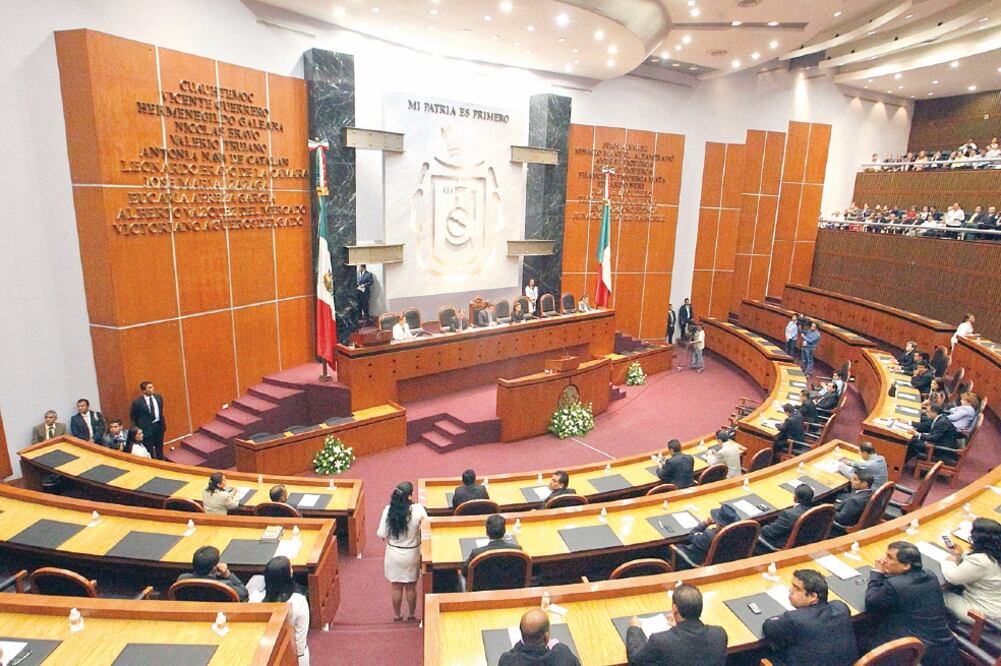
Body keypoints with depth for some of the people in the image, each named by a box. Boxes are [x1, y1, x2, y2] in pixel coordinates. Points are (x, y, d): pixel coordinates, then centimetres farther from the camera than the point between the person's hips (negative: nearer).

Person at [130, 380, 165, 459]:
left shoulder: (158, 397, 0)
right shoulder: (137, 402, -15)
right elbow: (133, 417, -3)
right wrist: (137, 429, 1)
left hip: (159, 425, 5)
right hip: (147, 428, -5)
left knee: (159, 449, 19)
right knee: (149, 451, 4)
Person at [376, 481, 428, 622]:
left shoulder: (388, 510, -17)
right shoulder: (418, 510, -21)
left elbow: (381, 534, -11)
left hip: (394, 554, 1)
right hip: (412, 554, -1)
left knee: (396, 587, 18)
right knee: (411, 587, 18)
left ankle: (397, 615, 34)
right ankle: (411, 615, 34)